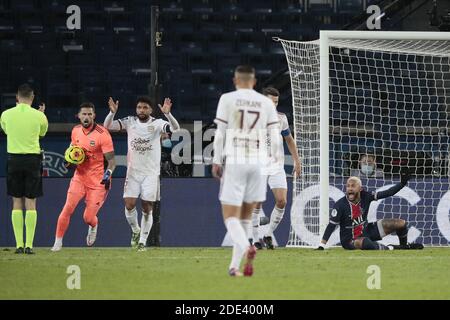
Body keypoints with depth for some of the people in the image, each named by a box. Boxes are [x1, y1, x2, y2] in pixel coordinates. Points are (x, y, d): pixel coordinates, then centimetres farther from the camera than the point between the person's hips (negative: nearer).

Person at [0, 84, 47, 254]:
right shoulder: (39, 116, -5)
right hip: (33, 159, -1)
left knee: (17, 203, 7)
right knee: (31, 203, 2)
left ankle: (19, 245, 3)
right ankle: (29, 245, -4)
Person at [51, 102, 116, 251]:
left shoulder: (102, 134, -14)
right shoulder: (76, 131, 4)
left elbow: (111, 160, -13)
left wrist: (108, 173, -32)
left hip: (98, 181, -4)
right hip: (79, 177, 4)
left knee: (88, 218, -4)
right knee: (68, 208, -14)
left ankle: (93, 227, 34)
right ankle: (58, 242, -3)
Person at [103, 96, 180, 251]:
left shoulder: (157, 124, -5)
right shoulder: (130, 122, 1)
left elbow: (176, 129, -21)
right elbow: (107, 126, -6)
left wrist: (167, 114, -37)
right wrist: (112, 112, -25)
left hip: (151, 173, -2)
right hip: (133, 171, 2)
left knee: (147, 208, -2)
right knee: (129, 204, -8)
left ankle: (142, 241, 10)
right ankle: (135, 230, 20)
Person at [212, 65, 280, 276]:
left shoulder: (227, 99, 0)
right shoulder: (266, 103, 7)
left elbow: (220, 133, -2)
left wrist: (216, 161, 5)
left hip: (234, 162, -3)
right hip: (258, 162, 3)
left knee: (230, 215, -2)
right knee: (246, 215, 15)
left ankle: (245, 248, -30)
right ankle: (235, 264, 14)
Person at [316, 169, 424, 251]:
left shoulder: (365, 196, -9)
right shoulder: (341, 205, -21)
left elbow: (386, 193, -8)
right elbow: (331, 226, -21)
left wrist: (402, 183, -19)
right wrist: (321, 246, -27)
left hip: (367, 230, 6)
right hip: (350, 239, -6)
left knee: (401, 223, 2)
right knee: (365, 243, -44)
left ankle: (404, 246, 28)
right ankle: (392, 248, -23)